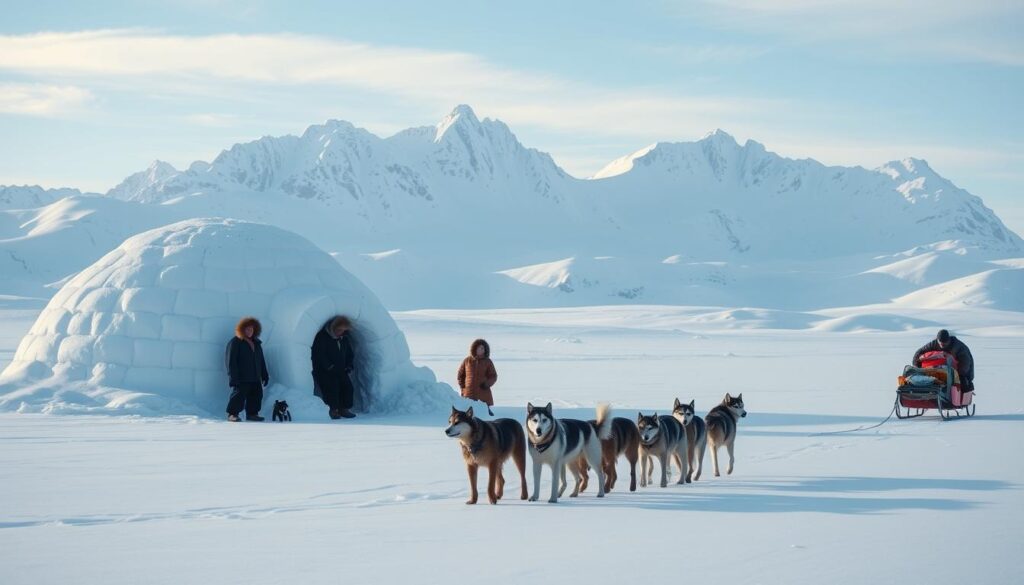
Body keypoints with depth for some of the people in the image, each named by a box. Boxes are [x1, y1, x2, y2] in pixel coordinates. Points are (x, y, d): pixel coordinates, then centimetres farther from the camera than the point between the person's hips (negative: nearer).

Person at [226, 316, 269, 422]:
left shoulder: (256, 343, 17)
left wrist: (265, 375, 17)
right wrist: (234, 378, -18)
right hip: (241, 378, -7)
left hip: (255, 378, 7)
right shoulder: (235, 342, -6)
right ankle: (232, 414, -3)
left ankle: (252, 413, 14)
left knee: (256, 395, 5)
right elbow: (231, 361, -12)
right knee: (239, 394, -9)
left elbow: (261, 361, 21)